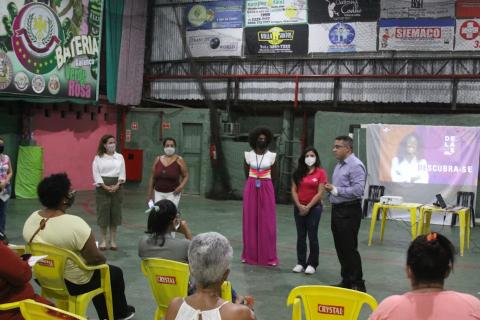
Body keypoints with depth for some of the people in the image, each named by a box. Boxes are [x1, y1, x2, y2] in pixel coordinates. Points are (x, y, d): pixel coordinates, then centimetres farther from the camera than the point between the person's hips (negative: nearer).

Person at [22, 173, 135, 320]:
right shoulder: (74, 224, -30)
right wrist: (103, 258, -1)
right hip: (73, 283, -7)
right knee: (115, 273, 20)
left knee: (98, 271, 30)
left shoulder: (31, 219, -8)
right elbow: (96, 259, -24)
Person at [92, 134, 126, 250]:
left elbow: (122, 172, 3)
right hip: (102, 187, -2)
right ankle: (103, 241, 8)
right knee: (103, 213, 0)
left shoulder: (120, 157, 7)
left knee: (115, 213, 4)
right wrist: (105, 187, -15)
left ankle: (113, 241, 12)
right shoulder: (98, 158, 0)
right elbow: (96, 174, -5)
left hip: (116, 187, 2)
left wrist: (117, 185, -12)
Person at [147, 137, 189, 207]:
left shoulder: (179, 160, -2)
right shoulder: (158, 159, 6)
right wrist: (149, 193, 8)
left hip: (173, 193, -3)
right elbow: (152, 177, 10)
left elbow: (186, 176, 0)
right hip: (158, 193, 3)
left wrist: (181, 187, -17)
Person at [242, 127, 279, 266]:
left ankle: (268, 256, 6)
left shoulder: (271, 156, 0)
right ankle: (250, 255, 12)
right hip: (251, 189, 1)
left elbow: (274, 176, 10)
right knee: (250, 222, 3)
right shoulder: (248, 155, 1)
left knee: (267, 222, 0)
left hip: (266, 190, -1)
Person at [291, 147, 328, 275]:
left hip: (314, 207, -4)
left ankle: (312, 264, 10)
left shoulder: (320, 172, -5)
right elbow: (293, 190, 4)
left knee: (312, 236, 0)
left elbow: (320, 193, -9)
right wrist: (299, 205, -9)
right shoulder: (298, 172, 7)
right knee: (300, 236, 8)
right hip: (299, 207, 4)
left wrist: (308, 207, -12)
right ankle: (301, 263, 16)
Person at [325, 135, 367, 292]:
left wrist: (335, 190, -20)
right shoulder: (339, 164, 14)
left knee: (349, 249, -5)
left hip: (349, 212, -9)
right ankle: (346, 281, 24)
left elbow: (358, 190, -24)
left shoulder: (355, 166, -15)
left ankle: (357, 284, 5)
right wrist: (330, 188, 2)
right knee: (340, 248, 14)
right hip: (337, 209, 9)